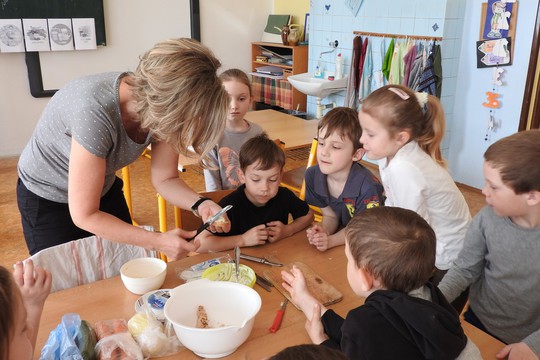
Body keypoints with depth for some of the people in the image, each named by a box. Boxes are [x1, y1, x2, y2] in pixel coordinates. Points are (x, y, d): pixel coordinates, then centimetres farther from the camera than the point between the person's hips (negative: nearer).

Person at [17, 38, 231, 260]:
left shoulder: (162, 106, -22)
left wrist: (200, 204, -28)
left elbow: (165, 179, -10)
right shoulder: (97, 111, -40)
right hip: (46, 199, -5)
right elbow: (84, 215, -32)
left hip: (104, 189, 5)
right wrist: (157, 241, -35)